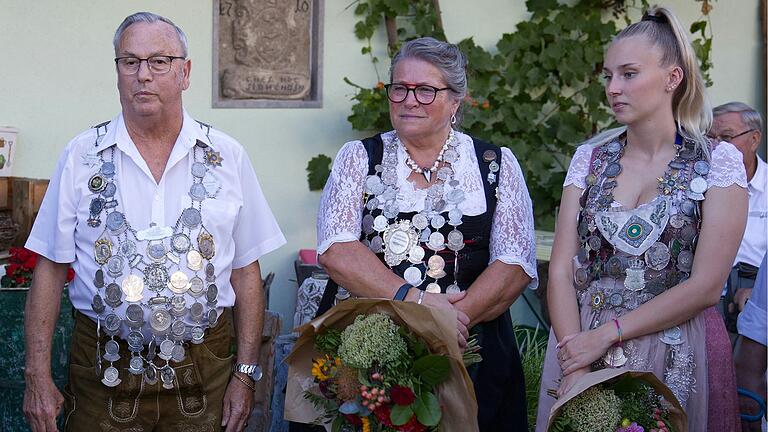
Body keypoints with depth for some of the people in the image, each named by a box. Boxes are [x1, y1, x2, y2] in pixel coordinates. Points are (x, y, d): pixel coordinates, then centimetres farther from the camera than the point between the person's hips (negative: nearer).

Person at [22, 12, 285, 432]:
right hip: (103, 373, 0)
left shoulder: (227, 157, 0)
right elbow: (50, 268, 1)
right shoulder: (81, 157, 0)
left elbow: (246, 272, 3)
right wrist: (37, 375, -4)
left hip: (204, 374, 1)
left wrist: (246, 373, 0)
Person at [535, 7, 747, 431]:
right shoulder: (590, 157, 3)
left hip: (677, 359, -2)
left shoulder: (718, 161, -6)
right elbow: (561, 271, -3)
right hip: (582, 347, 3)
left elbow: (706, 286, -12)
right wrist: (576, 371, -16)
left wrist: (607, 333, -16)